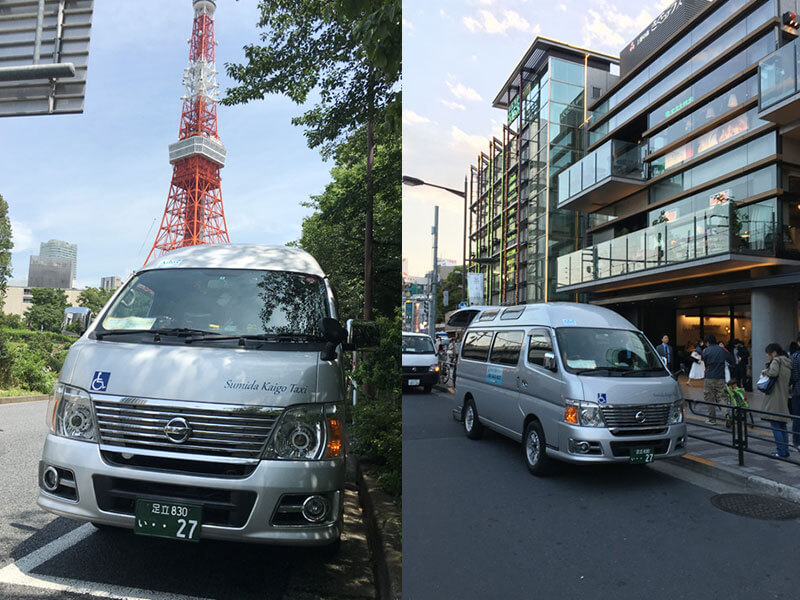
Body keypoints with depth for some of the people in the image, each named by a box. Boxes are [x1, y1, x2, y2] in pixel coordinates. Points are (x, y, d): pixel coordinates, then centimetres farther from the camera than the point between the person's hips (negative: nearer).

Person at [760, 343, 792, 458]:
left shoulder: (776, 360, -10)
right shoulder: (787, 363, 16)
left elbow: (773, 372, -28)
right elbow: (790, 380, 21)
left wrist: (765, 371, -9)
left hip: (775, 399, -9)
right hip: (784, 399, 9)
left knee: (775, 426, -6)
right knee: (782, 426, 14)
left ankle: (781, 451, -6)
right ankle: (785, 450, 18)